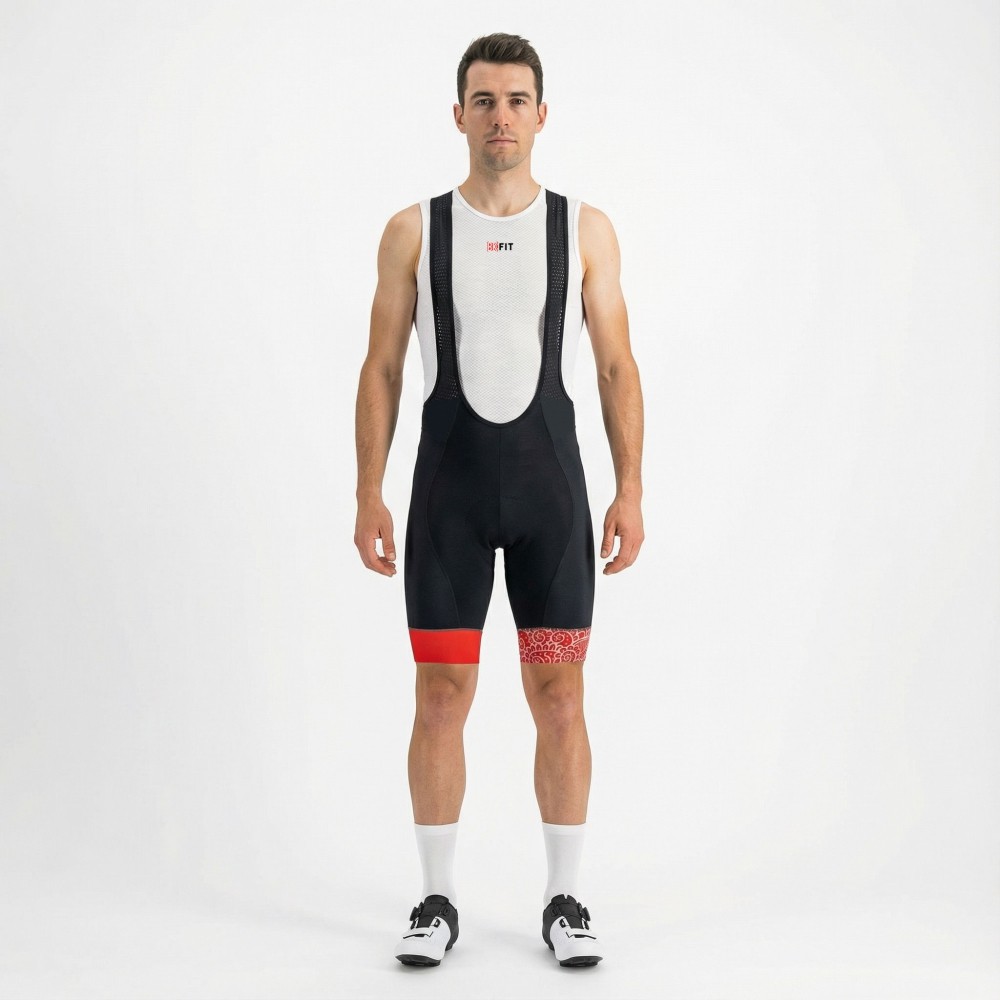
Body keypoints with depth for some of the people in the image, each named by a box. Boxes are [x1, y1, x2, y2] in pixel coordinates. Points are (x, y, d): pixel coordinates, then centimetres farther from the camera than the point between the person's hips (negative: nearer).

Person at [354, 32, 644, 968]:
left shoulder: (586, 229, 4)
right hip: (448, 486, 0)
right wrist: (368, 494, -4)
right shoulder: (413, 230, 3)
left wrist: (630, 491, -4)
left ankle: (564, 899, 16)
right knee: (441, 697, 3)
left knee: (558, 697, 4)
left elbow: (616, 367, 4)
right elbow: (381, 370, 3)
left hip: (549, 483, 0)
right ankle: (437, 900, 16)